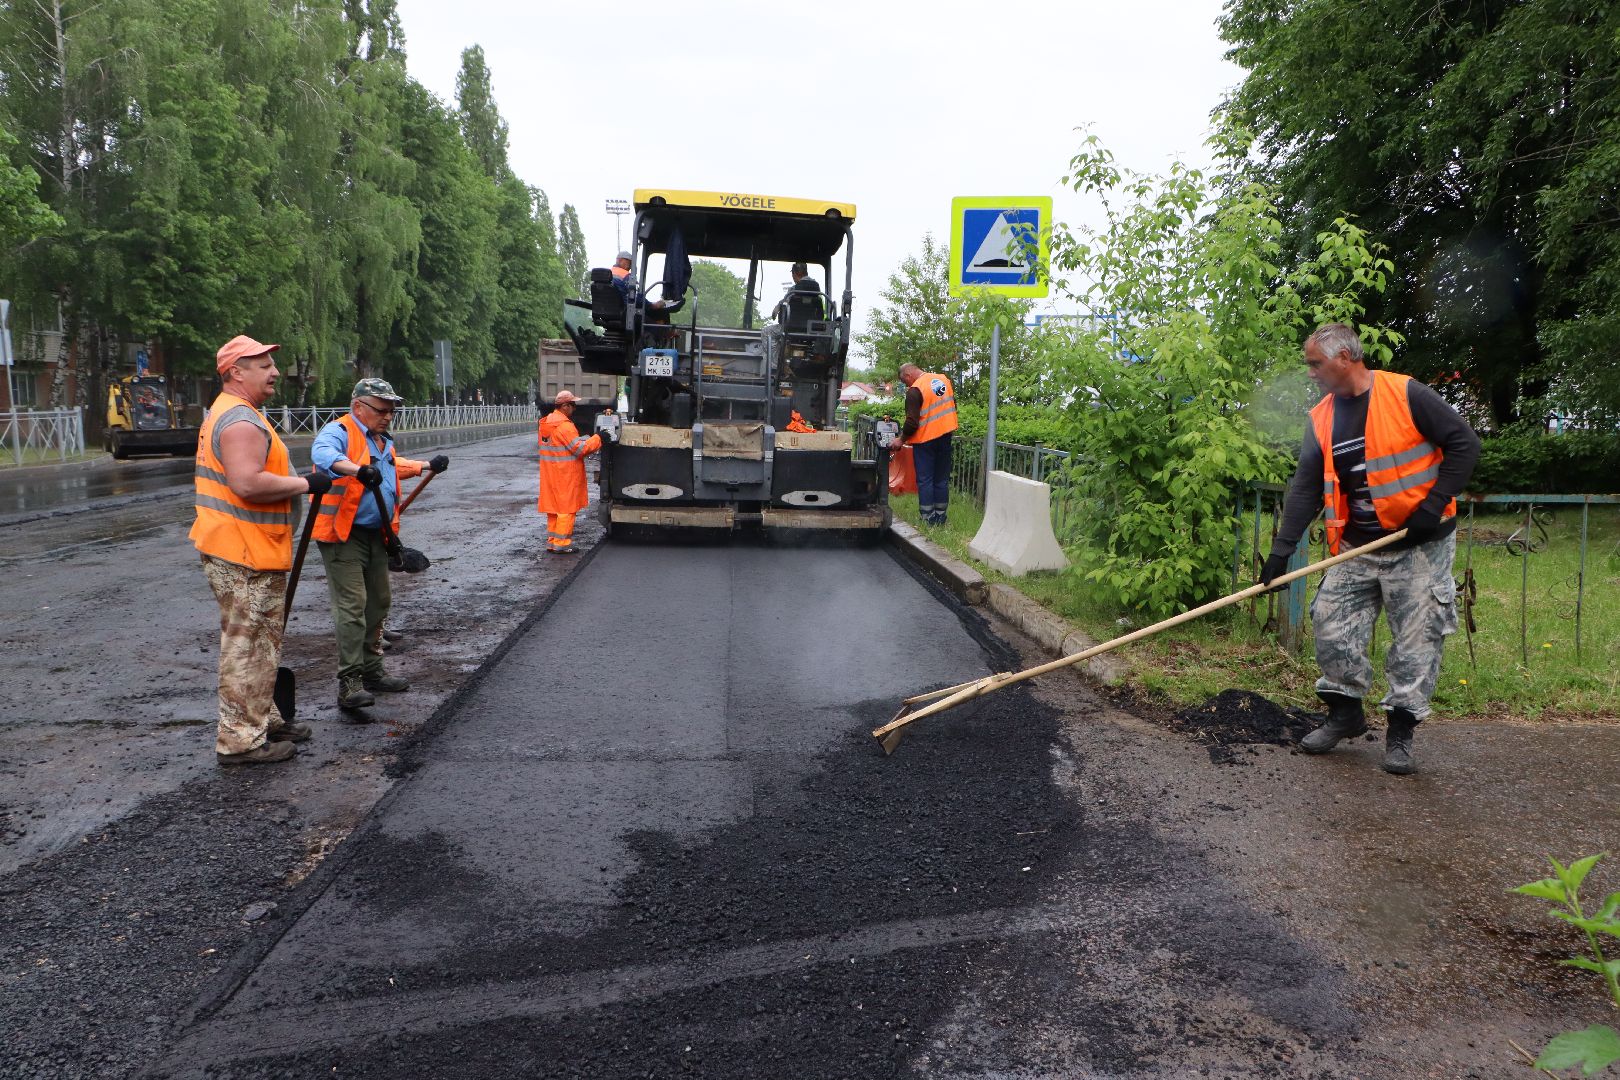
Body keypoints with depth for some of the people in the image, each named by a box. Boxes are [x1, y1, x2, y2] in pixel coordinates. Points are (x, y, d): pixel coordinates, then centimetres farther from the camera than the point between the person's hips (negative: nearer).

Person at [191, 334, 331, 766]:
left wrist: (293, 482, 19)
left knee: (260, 643, 20)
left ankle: (263, 721, 32)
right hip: (245, 555, -11)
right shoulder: (242, 420, -18)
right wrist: (304, 484, -20)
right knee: (247, 646, -4)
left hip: (242, 551, 11)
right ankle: (240, 740, 3)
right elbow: (248, 483, -30)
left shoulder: (227, 413, 19)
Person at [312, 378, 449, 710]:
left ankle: (371, 672, 29)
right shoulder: (338, 432, -13)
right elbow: (323, 454, -37)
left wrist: (428, 467, 41)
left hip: (376, 534, 9)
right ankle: (349, 683, -10)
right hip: (343, 536, -9)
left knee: (379, 603, 16)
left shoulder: (383, 441, 17)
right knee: (352, 606, -13)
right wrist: (358, 470, -53)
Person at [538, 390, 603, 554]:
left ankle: (551, 541, 20)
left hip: (550, 473, 9)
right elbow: (580, 448, -20)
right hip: (565, 475, -9)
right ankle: (561, 544, 1)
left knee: (553, 506, 14)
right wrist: (598, 438, -12)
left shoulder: (546, 422, 12)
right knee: (567, 508, -2)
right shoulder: (564, 425, -19)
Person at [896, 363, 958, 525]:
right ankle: (940, 517, 16)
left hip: (925, 439, -7)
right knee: (942, 479, 12)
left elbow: (912, 422, -18)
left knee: (925, 480, 1)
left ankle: (928, 518, 1)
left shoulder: (915, 390, -16)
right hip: (946, 436, 7)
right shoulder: (944, 379, 7)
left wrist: (901, 440, -5)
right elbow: (952, 406, 16)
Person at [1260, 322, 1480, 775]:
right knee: (1332, 627, 4)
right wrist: (1281, 550, -4)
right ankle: (1345, 713, 22)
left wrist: (1434, 504, -16)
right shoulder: (1321, 419, 4)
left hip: (1420, 546, -5)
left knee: (1417, 639, 0)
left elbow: (1465, 442, -9)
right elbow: (1305, 489, 3)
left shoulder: (1405, 394, -12)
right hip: (1357, 550, 5)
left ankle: (1400, 732, 12)